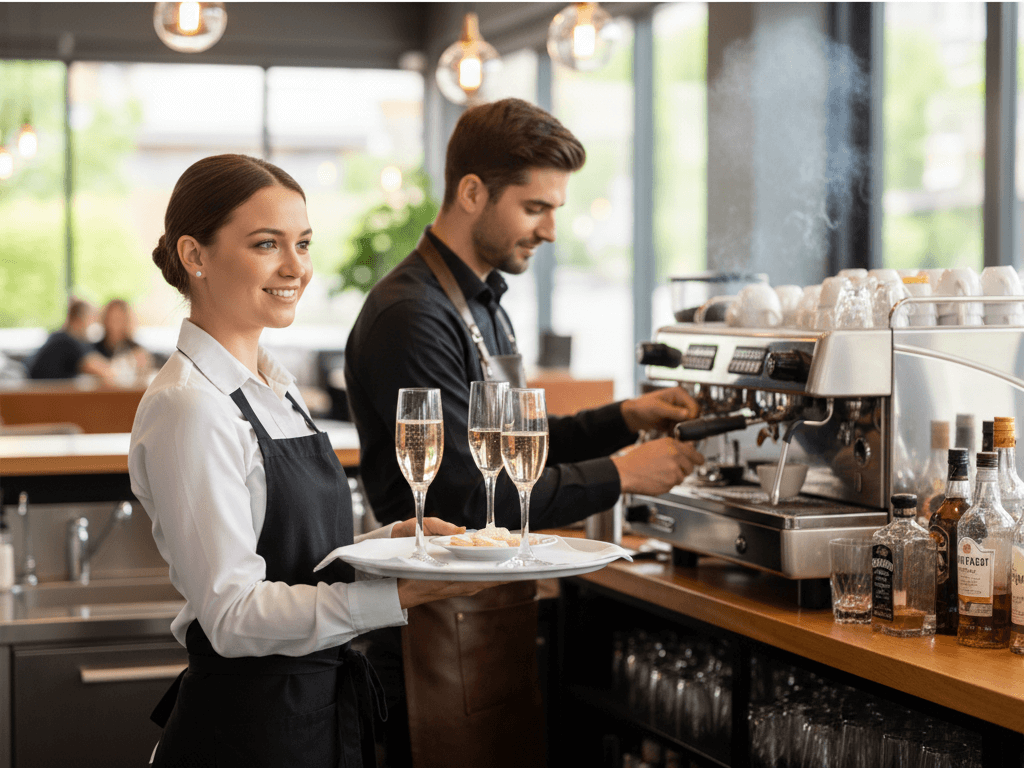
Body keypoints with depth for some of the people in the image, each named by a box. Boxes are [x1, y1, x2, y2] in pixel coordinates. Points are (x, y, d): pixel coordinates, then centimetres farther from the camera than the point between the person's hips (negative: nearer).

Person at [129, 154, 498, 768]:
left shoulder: (276, 387, 10)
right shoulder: (189, 407, -18)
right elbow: (234, 614, -22)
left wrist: (392, 539, 1)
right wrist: (404, 593, -29)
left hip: (322, 712, 9)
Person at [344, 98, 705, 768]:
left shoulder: (483, 303, 13)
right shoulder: (412, 317, -19)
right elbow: (467, 499, -23)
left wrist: (623, 419, 8)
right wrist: (618, 476, -15)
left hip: (496, 608, 10)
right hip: (446, 627, -10)